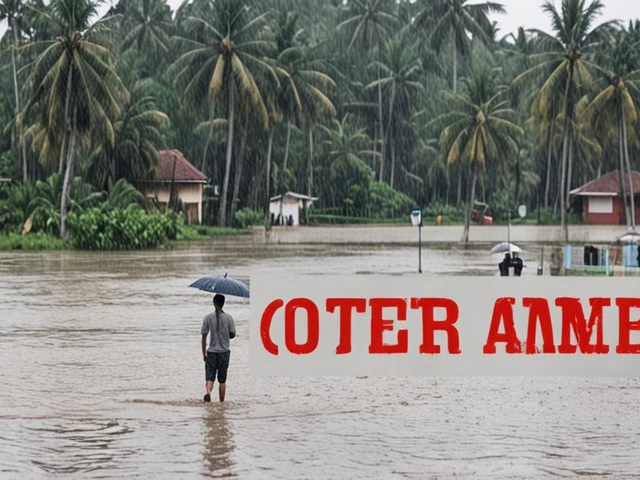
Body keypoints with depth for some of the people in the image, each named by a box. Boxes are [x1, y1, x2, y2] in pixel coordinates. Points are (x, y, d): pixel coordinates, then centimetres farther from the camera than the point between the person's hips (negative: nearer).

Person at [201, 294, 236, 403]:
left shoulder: (208, 318, -4)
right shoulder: (228, 318, -3)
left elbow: (204, 337, -4)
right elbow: (232, 334, 2)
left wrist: (204, 353, 4)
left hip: (211, 352, -1)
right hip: (224, 352, 1)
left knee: (209, 377, -1)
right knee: (222, 380, 10)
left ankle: (208, 393, -28)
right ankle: (221, 402, 13)